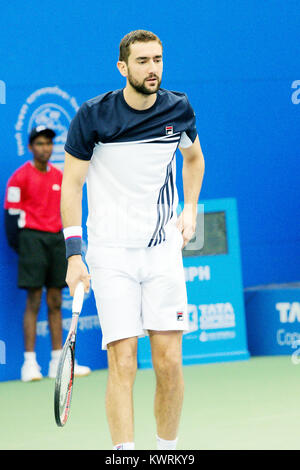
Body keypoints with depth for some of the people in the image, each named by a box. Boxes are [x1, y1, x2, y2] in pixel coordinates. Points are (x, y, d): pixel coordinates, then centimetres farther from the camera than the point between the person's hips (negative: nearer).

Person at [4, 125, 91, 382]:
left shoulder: (59, 176, 13)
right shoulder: (21, 176, -5)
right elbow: (11, 213, -5)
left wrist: (67, 242, 14)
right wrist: (18, 245, -8)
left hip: (56, 238, 6)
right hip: (32, 236, -6)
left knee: (55, 302, 6)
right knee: (34, 301, -8)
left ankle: (58, 361, 10)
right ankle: (30, 363, -6)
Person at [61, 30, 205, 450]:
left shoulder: (179, 109, 2)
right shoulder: (93, 116, -9)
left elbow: (193, 156, 24)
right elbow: (71, 184, -3)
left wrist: (190, 208, 9)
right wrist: (74, 255, -8)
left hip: (164, 248, 3)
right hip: (110, 253, -3)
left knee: (169, 361, -2)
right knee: (122, 363, -11)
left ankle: (168, 448, 14)